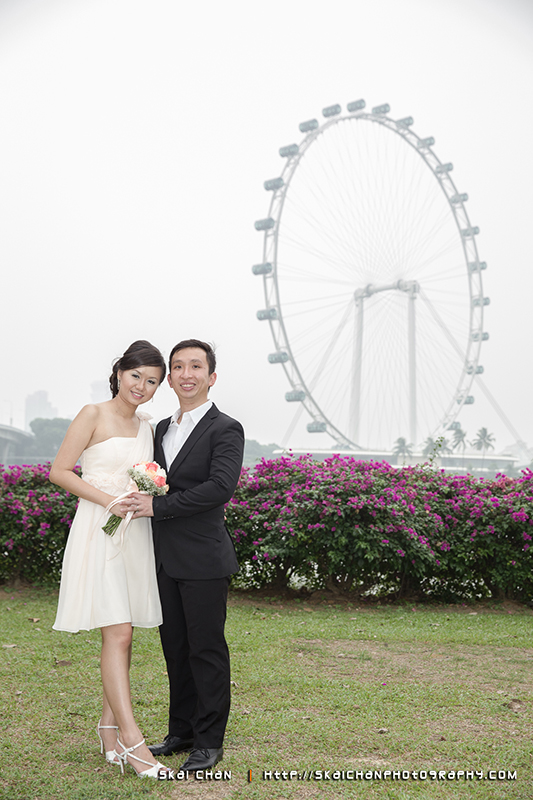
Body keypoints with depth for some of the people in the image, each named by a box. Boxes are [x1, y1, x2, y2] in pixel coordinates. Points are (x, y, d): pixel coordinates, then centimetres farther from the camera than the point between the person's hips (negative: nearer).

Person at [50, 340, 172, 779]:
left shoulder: (147, 426, 14)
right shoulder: (93, 415, -4)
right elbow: (60, 471, -7)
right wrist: (110, 501, -15)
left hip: (135, 534, 7)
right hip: (98, 532, -6)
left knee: (123, 635, 9)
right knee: (117, 634, -11)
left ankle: (109, 723, 20)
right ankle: (131, 739, -9)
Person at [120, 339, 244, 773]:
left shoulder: (226, 430, -8)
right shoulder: (162, 428, 16)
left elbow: (220, 487, -21)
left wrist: (157, 506, -20)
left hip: (204, 561, -7)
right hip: (166, 559, 7)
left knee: (207, 650, 1)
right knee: (176, 648, 14)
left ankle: (209, 741, 13)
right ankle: (181, 731, 27)